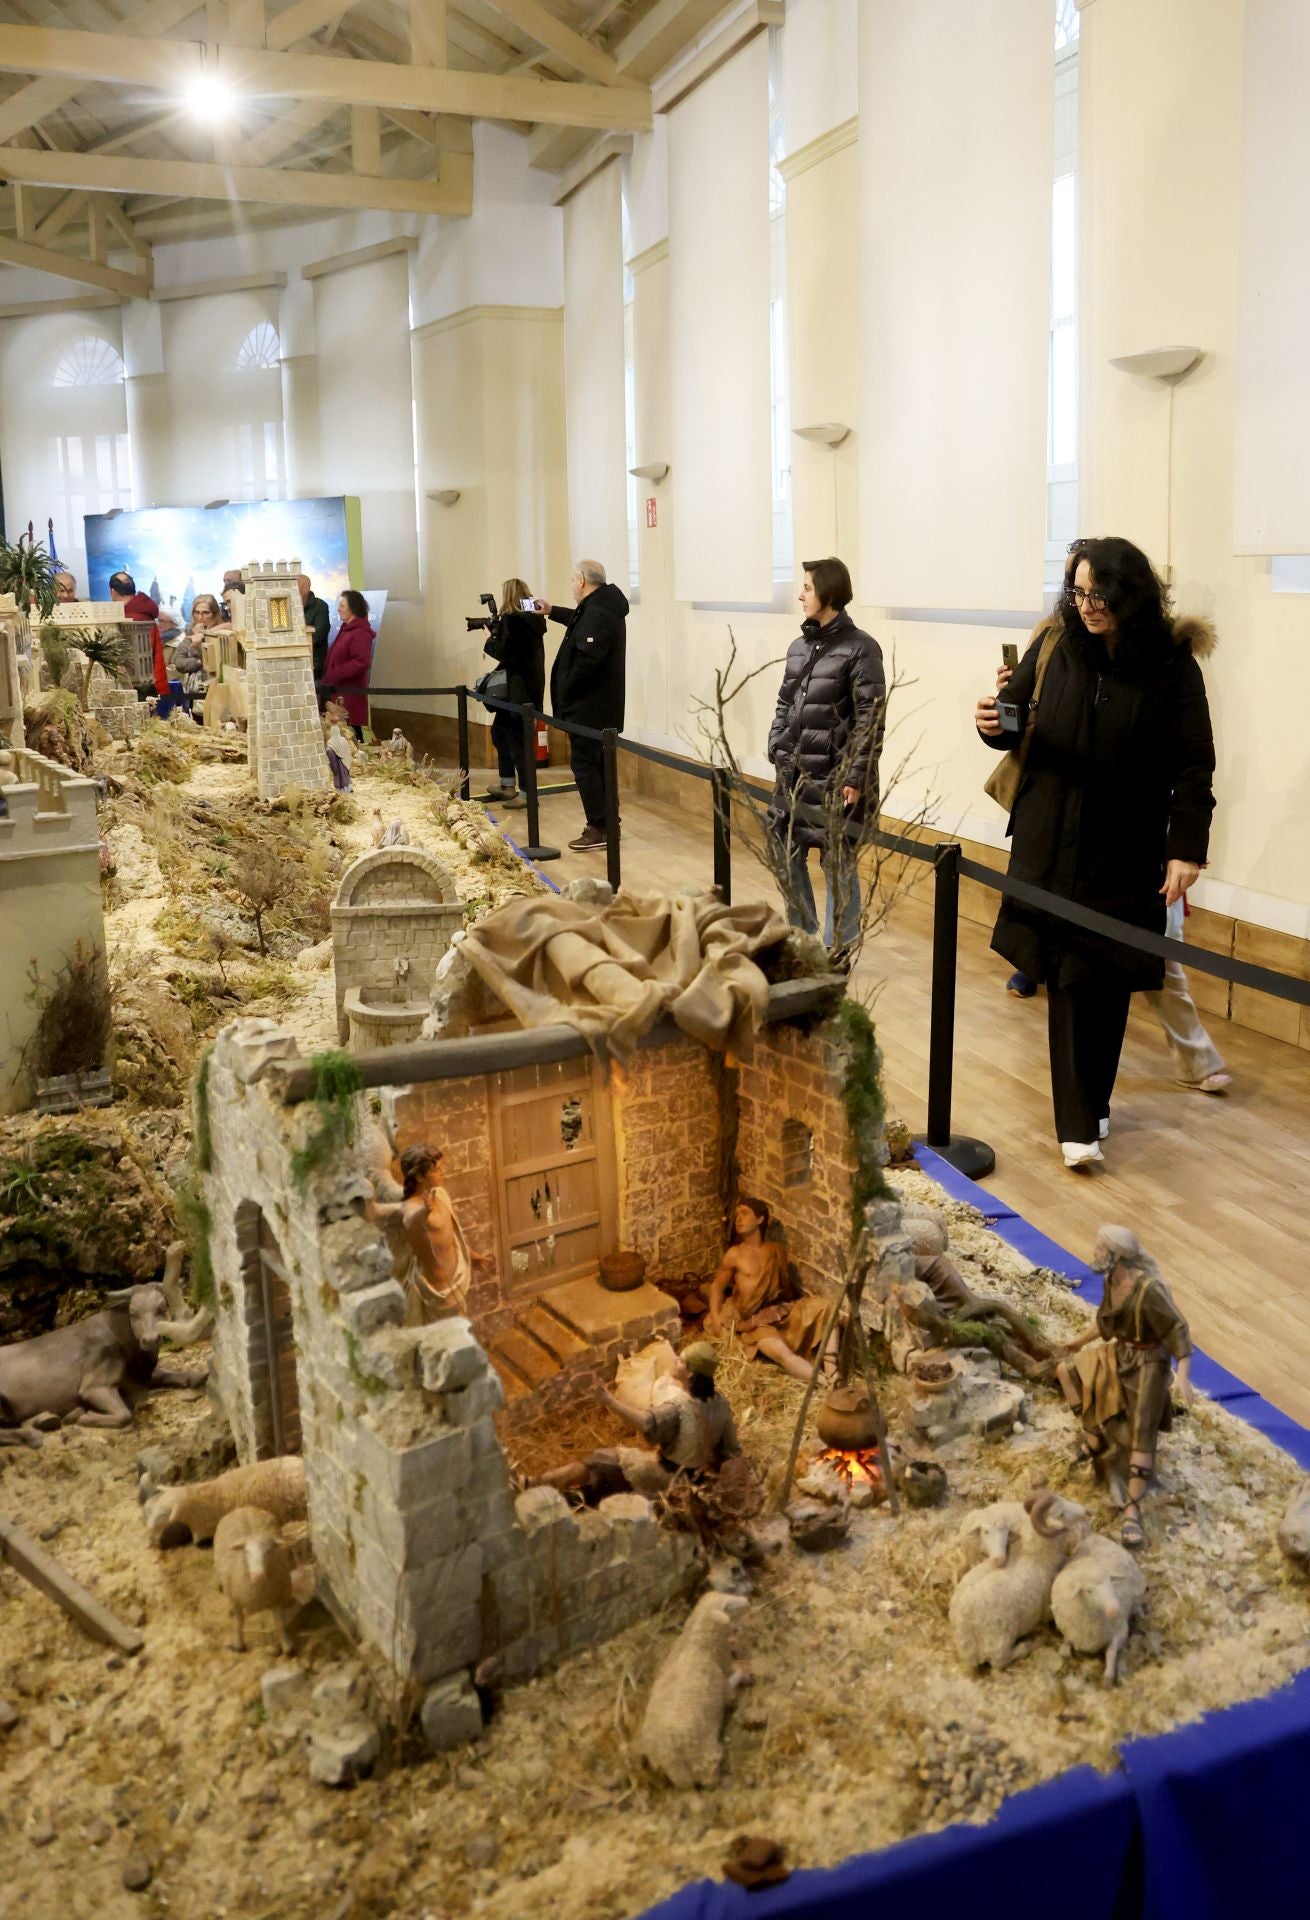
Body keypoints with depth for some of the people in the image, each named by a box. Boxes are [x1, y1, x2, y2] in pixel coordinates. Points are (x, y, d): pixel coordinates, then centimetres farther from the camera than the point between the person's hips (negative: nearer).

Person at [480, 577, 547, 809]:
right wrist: (497, 632, 13)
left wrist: (490, 639, 1)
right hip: (531, 685, 9)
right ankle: (508, 786, 28)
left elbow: (502, 652, -17)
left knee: (515, 738, -4)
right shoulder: (532, 619, 11)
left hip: (517, 690, -9)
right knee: (499, 730, 21)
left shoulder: (511, 619, -14)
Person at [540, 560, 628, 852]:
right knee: (598, 762, 16)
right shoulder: (604, 607, 11)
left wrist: (564, 693, -16)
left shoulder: (596, 615, -22)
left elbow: (587, 662, -29)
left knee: (584, 763, -5)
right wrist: (552, 612, 46)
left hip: (588, 707, -10)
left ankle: (599, 828, -4)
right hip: (603, 705, 10)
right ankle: (608, 822, 23)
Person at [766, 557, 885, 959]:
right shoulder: (798, 646, 12)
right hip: (794, 775, 7)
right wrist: (777, 751, 7)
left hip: (835, 779, -7)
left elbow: (870, 719, -12)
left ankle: (839, 949, 13)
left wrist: (856, 777, -16)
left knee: (838, 865, 1)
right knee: (786, 858, 12)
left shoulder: (859, 647, -8)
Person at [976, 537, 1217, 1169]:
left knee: (1108, 980, 5)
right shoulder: (1052, 650, -1)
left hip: (1125, 852, -1)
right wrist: (994, 724, -14)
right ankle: (1077, 1124, 1)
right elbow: (1016, 724, 10)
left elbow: (1194, 764, -5)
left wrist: (1187, 847, -11)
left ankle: (1090, 1105, 23)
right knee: (1068, 980, -2)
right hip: (1052, 843, 1)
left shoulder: (1172, 663, -6)